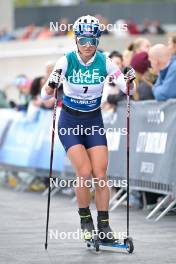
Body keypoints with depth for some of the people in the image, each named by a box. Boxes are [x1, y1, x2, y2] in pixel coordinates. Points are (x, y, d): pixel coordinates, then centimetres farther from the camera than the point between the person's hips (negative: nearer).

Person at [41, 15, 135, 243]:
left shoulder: (104, 62, -10)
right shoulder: (67, 61, -15)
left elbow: (126, 89, -12)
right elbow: (45, 95, -18)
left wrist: (130, 80, -33)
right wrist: (51, 85, -40)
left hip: (94, 122, 2)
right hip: (70, 122, -2)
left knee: (100, 175, -7)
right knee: (84, 172, -16)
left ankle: (104, 225, 5)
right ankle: (85, 220, 4)